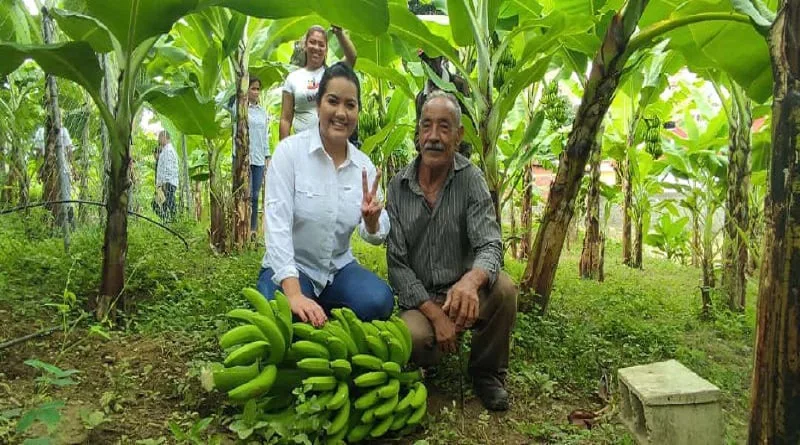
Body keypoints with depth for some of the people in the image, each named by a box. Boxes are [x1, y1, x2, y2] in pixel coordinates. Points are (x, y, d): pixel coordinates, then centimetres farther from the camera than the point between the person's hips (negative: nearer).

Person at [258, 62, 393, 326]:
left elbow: (376, 236, 1)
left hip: (338, 268, 4)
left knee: (379, 302, -24)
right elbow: (277, 225, -22)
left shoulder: (364, 165, 0)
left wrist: (372, 220, -25)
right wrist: (294, 294, -33)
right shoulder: (289, 151, -12)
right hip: (287, 269, -3)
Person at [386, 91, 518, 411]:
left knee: (503, 288, -30)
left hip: (463, 292, 1)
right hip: (419, 298, -1)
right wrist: (435, 314, -20)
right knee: (413, 337, -32)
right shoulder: (398, 188, -5)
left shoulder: (470, 178, -8)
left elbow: (489, 245, -18)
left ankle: (487, 373, -1)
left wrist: (471, 280, -42)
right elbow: (397, 264, -7)